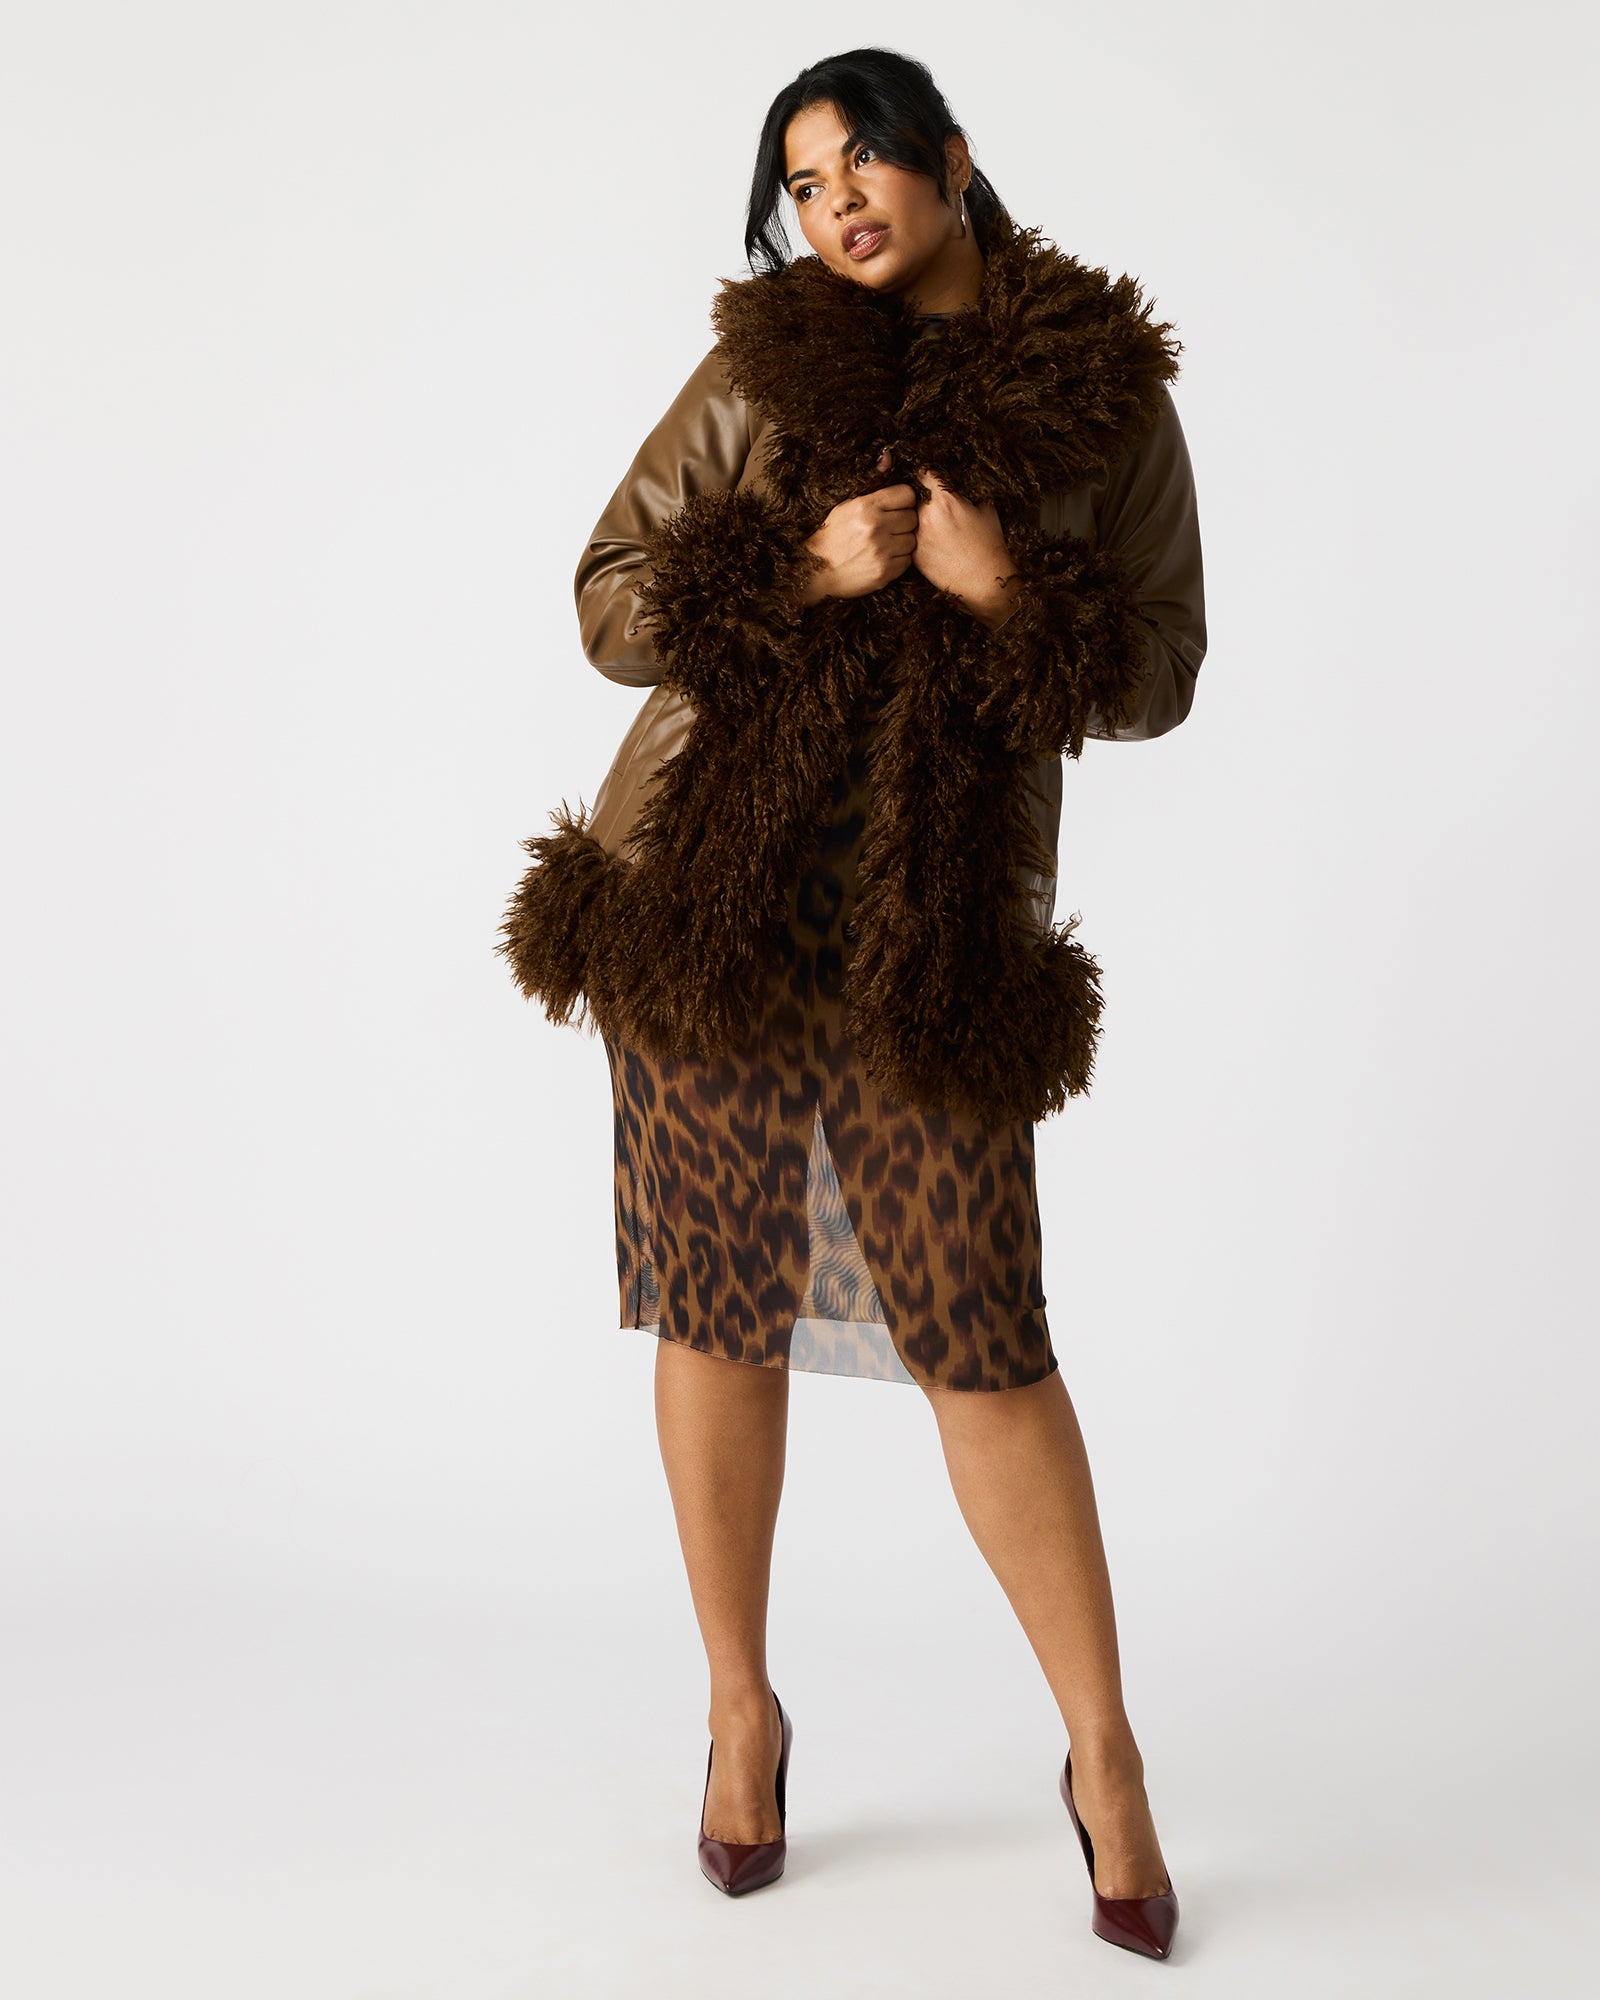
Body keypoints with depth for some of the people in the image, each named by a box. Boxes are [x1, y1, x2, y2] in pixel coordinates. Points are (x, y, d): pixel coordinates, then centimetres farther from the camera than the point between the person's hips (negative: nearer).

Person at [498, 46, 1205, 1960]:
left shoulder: (1107, 401, 5)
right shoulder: (764, 365, 7)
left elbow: (1156, 676, 5)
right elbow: (611, 600, 4)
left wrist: (1008, 593, -14)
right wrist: (802, 572, -13)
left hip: (934, 929, -1)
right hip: (712, 895, 2)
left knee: (981, 1338, -3)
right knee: (717, 1306, 6)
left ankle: (1106, 1757, 17)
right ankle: (742, 1714, 27)